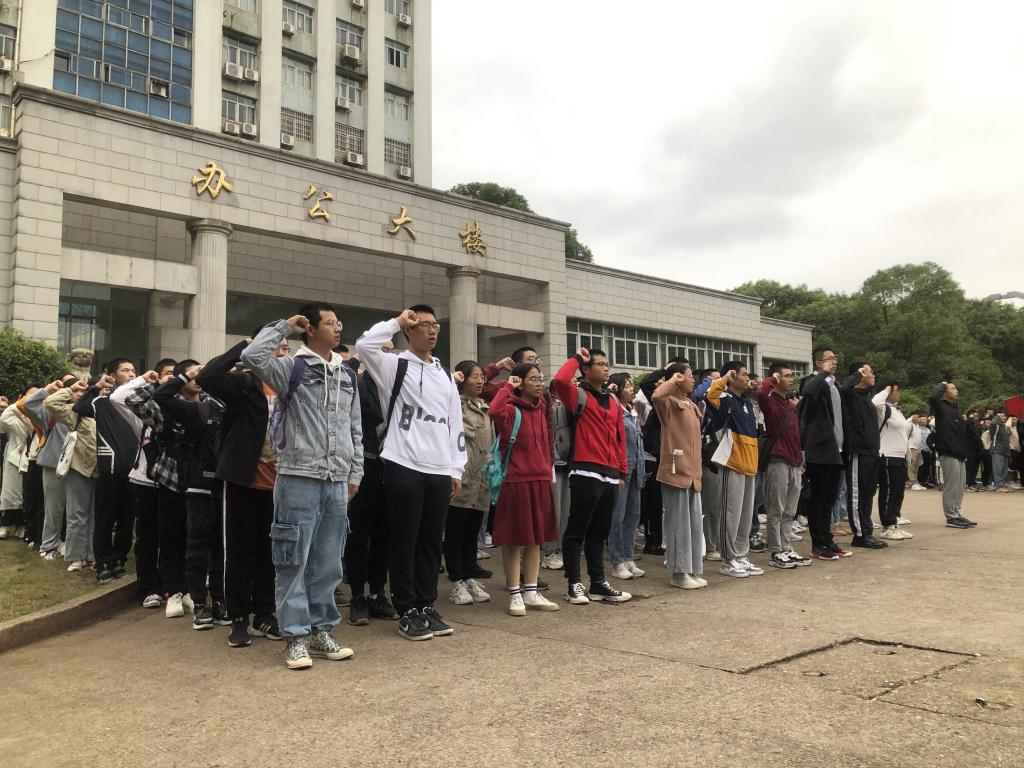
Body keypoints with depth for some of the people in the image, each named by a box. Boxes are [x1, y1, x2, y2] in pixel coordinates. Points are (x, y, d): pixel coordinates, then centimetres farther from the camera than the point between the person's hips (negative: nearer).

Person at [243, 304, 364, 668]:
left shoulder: (347, 375, 14)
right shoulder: (291, 368, -2)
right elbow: (252, 355, -21)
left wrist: (355, 472, 12)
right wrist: (283, 326, -9)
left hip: (336, 483, 5)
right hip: (298, 479, -5)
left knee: (328, 564, 11)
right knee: (294, 562, 1)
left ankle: (322, 631, 23)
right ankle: (295, 638, 10)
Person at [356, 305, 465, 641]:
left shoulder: (445, 375, 17)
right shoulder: (395, 366, 1)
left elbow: (455, 424, 17)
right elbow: (364, 345, -18)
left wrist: (456, 469, 11)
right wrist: (396, 322, -7)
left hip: (440, 471, 5)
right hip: (404, 468, -5)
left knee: (431, 542, 11)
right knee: (405, 542, 1)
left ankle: (427, 607, 21)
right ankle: (408, 612, 10)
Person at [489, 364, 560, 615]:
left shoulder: (540, 409, 13)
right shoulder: (512, 409, -8)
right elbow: (495, 410, -32)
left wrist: (548, 471, 12)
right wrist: (507, 387, -19)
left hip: (541, 480, 7)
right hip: (516, 481, -7)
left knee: (536, 538, 12)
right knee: (515, 540, 1)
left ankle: (531, 593, 21)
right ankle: (515, 594, 11)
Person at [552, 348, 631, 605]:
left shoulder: (613, 401, 18)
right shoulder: (579, 395, -2)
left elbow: (620, 437, 19)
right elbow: (560, 381, -24)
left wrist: (621, 471, 17)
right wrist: (575, 358, -8)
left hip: (610, 475, 7)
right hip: (586, 473, -7)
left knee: (599, 532, 13)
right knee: (577, 531, 0)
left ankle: (598, 583, 19)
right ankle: (574, 584, 6)